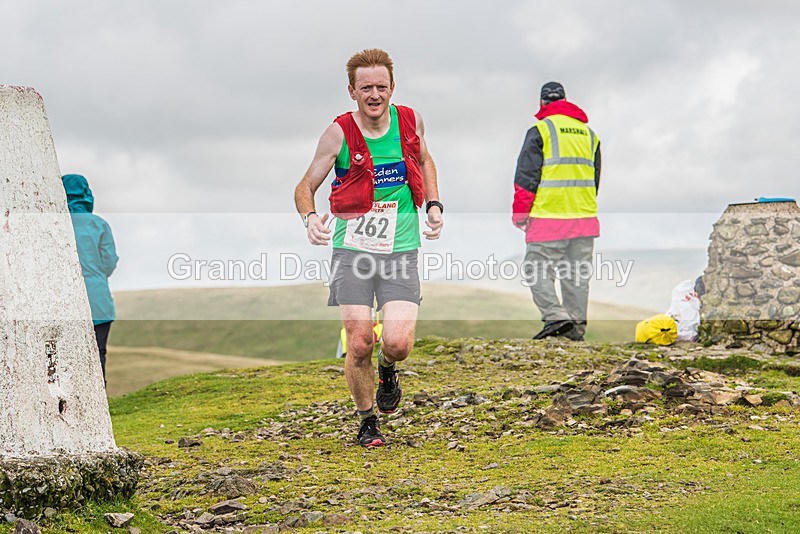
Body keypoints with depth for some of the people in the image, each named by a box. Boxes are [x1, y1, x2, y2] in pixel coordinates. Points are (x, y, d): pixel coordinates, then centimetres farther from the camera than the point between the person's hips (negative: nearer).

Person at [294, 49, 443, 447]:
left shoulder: (410, 121, 2)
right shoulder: (339, 133, -7)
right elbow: (306, 187, -1)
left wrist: (434, 205, 10)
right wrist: (310, 217, -22)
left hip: (400, 250, 1)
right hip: (352, 248, -1)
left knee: (398, 343, -14)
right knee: (359, 344, -7)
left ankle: (387, 370, 24)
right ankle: (367, 420, 18)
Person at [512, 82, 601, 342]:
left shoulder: (541, 130, -4)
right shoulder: (589, 133, 16)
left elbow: (527, 174, -6)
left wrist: (520, 212, 0)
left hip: (550, 216, -6)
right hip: (585, 216, 6)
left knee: (537, 268, -1)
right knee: (576, 272, 10)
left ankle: (556, 316, -14)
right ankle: (576, 325, 11)